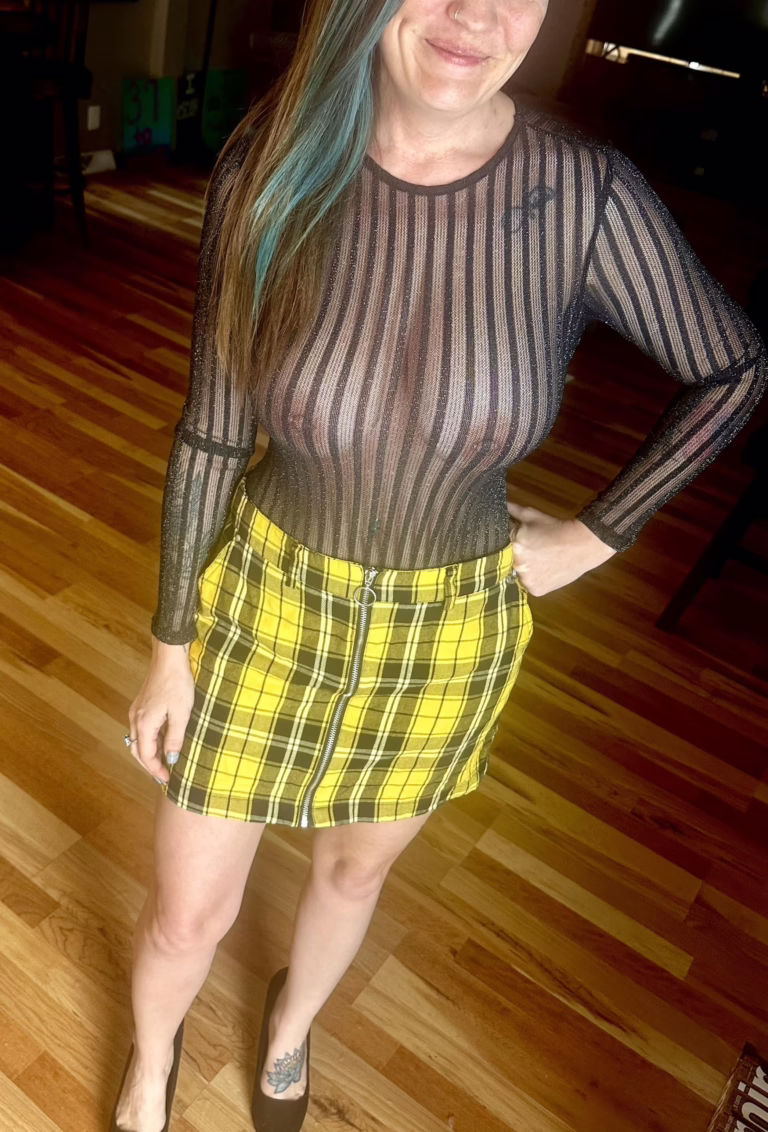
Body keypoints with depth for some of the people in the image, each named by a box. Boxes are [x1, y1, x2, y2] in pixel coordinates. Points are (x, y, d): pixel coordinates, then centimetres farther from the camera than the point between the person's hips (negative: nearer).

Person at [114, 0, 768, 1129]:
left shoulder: (587, 193, -18)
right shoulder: (269, 167, -16)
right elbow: (210, 431, -8)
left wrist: (592, 538, -3)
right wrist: (171, 645, -2)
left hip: (448, 634, 1)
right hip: (268, 597, 0)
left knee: (354, 868, 26)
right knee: (186, 915, 15)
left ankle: (290, 1025, 64)